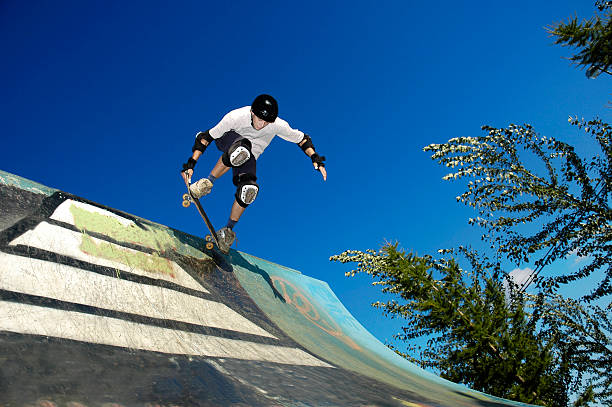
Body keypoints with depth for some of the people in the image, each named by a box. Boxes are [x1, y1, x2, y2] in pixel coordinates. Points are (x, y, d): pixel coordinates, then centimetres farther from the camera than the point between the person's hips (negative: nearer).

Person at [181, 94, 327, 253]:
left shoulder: (278, 126, -26)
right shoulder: (236, 117, -30)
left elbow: (302, 139, -10)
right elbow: (207, 137, -21)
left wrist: (315, 158, -23)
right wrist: (191, 163, -26)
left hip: (250, 155, 2)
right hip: (228, 140, -2)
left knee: (249, 189, -26)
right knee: (243, 149, -41)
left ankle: (228, 230, -2)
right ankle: (207, 182, -21)